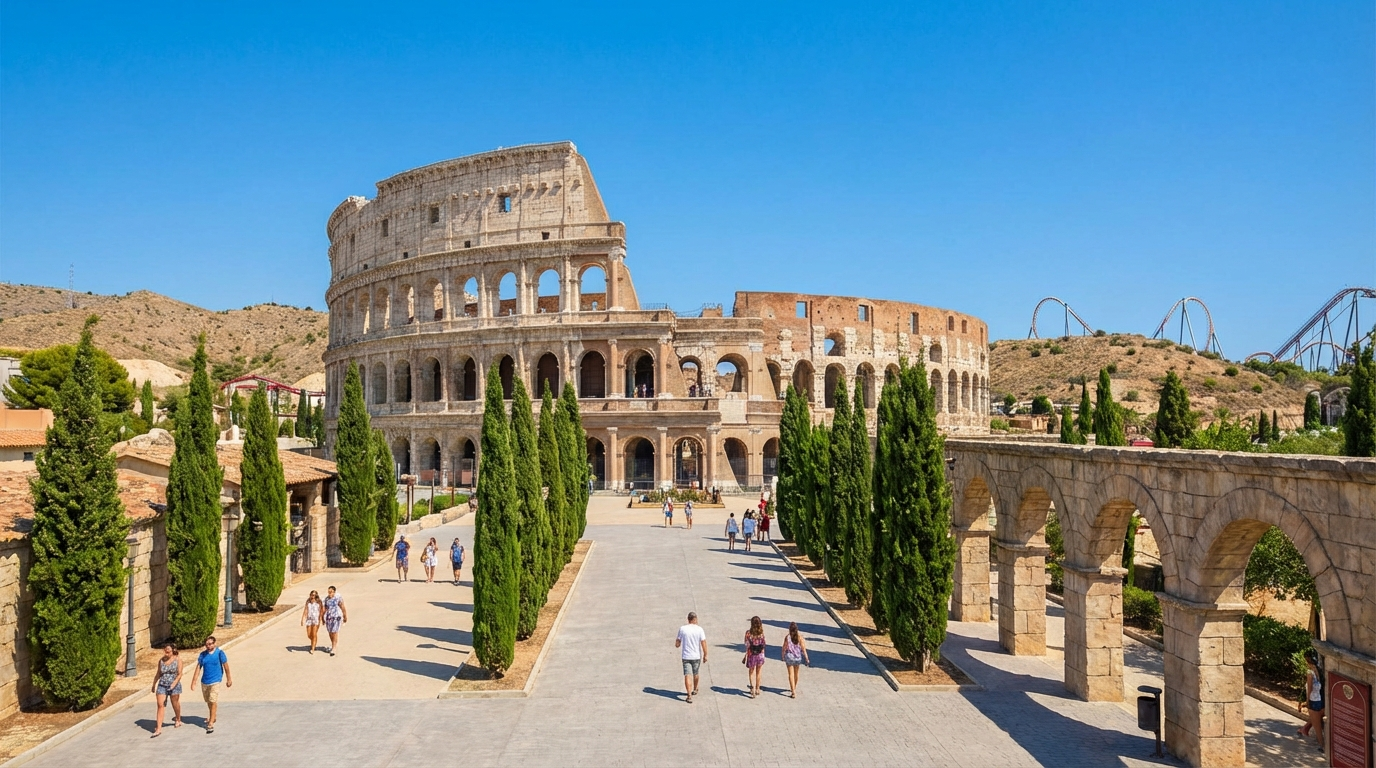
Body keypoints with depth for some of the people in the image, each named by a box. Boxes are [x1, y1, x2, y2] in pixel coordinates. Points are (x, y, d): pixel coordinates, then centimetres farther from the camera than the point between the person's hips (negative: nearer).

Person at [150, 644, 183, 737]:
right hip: (162, 685, 2)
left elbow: (179, 674, -8)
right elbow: (158, 674, 15)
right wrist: (154, 685, 16)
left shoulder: (177, 659, -6)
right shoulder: (161, 661, 3)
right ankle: (158, 729, -7)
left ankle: (178, 720, 38)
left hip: (174, 685, -2)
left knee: (175, 704, 12)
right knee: (160, 705, -7)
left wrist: (174, 684, -21)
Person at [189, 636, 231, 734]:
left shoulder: (219, 653, -8)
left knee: (213, 702, -11)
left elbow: (226, 666, -1)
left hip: (215, 681, -5)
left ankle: (211, 724, -11)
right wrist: (194, 681, -3)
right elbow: (198, 668, 3)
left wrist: (229, 679, 4)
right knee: (208, 702, 19)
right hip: (204, 681, 5)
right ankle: (212, 717, 41)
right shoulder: (203, 654, 2)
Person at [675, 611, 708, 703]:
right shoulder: (699, 629, -8)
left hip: (686, 656, -1)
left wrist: (677, 644, 21)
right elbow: (703, 643, -9)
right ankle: (695, 690, 41)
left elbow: (677, 644, -1)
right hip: (697, 656, 1)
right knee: (695, 674, 22)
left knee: (687, 676, -4)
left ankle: (689, 695, -16)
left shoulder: (682, 629, -5)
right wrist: (705, 655, 0)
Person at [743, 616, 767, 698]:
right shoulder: (762, 632, -8)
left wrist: (745, 657, -3)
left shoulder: (748, 632, -14)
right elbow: (763, 645, -2)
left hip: (752, 655, -2)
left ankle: (753, 689, -3)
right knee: (758, 673, 20)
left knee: (751, 673, 13)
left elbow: (747, 646, -12)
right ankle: (757, 689, 31)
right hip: (760, 655, 2)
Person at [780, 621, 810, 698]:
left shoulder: (787, 636, -13)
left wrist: (783, 656, 10)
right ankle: (794, 688, 40)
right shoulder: (799, 637, -8)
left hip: (789, 656, -3)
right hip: (798, 657, 3)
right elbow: (803, 648, -7)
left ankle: (793, 692, -7)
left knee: (791, 674, 0)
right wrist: (806, 658, 0)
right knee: (796, 673, 21)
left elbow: (784, 647, -6)